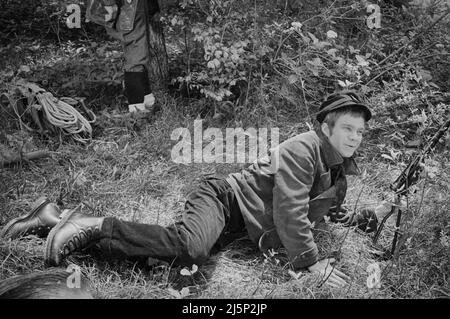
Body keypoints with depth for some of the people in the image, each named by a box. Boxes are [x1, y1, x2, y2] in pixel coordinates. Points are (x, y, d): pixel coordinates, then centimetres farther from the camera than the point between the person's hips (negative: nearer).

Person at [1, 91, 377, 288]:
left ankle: (59, 220, 3)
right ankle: (95, 224, -16)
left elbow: (326, 207, 32)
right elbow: (289, 212, -21)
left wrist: (357, 220, 17)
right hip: (225, 197, -8)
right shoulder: (302, 149, -15)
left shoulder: (340, 170, 16)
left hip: (236, 226, 8)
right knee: (190, 247, -39)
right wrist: (311, 261, -17)